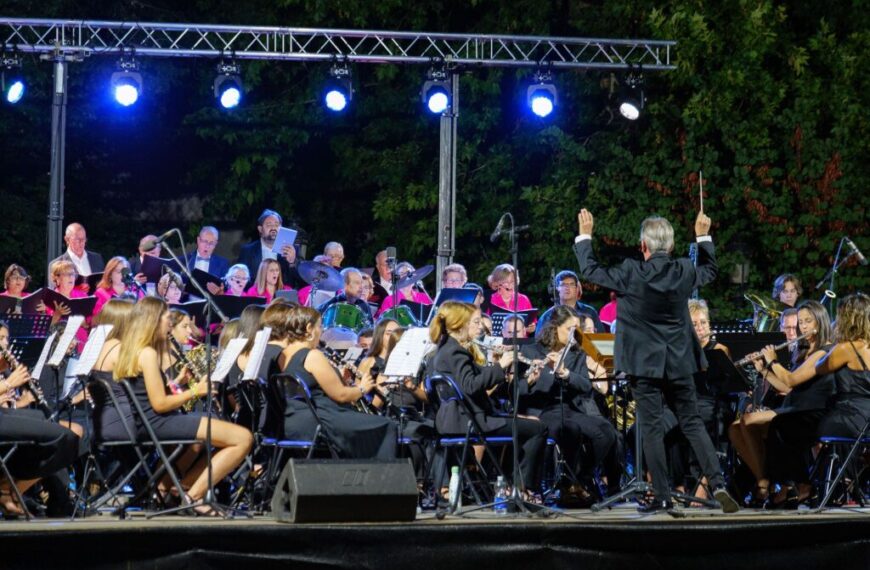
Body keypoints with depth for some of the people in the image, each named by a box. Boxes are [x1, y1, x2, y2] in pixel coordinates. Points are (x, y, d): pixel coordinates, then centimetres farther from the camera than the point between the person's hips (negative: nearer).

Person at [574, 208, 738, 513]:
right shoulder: (684, 271, -3)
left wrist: (585, 235, 11)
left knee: (652, 429, 1)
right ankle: (718, 485, -1)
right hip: (679, 362, 3)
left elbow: (590, 270, -2)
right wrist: (703, 236, 30)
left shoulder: (631, 273, -14)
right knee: (692, 423, 9)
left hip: (644, 362, -3)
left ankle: (663, 497, 2)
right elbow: (710, 270, 19)